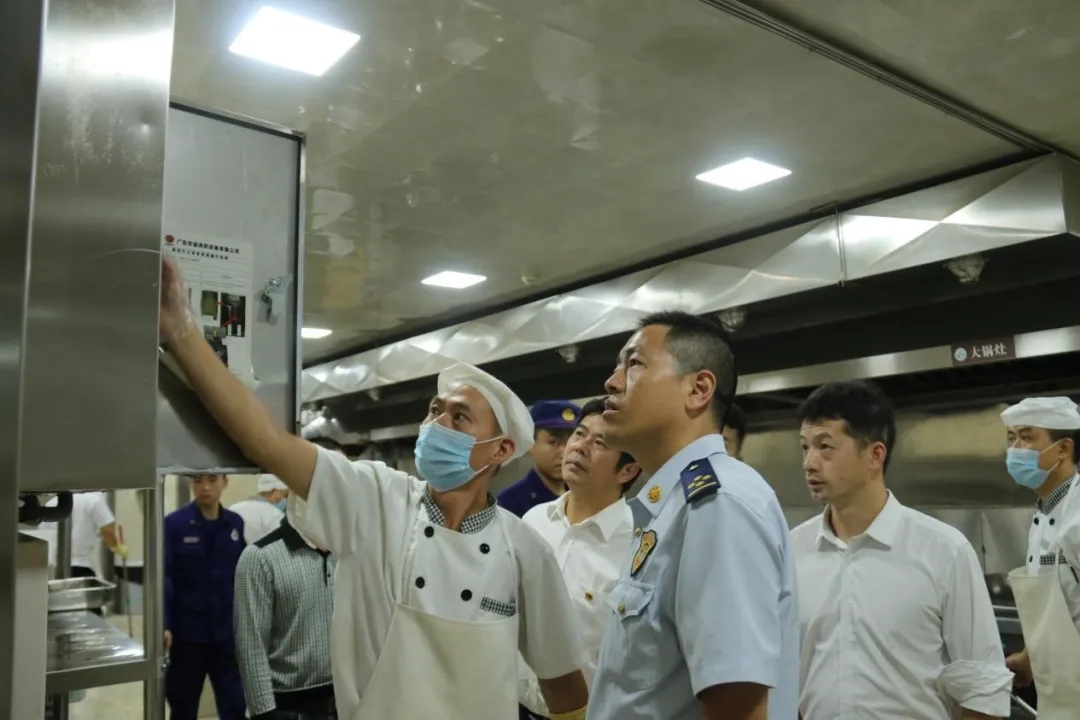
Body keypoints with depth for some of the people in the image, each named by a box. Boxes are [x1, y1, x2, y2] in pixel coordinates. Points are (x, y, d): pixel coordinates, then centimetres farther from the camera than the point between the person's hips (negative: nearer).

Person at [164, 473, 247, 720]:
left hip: (227, 633, 2)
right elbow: (162, 577, -12)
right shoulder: (174, 524, -9)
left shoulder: (236, 524, 1)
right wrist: (164, 624, -22)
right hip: (187, 632, -2)